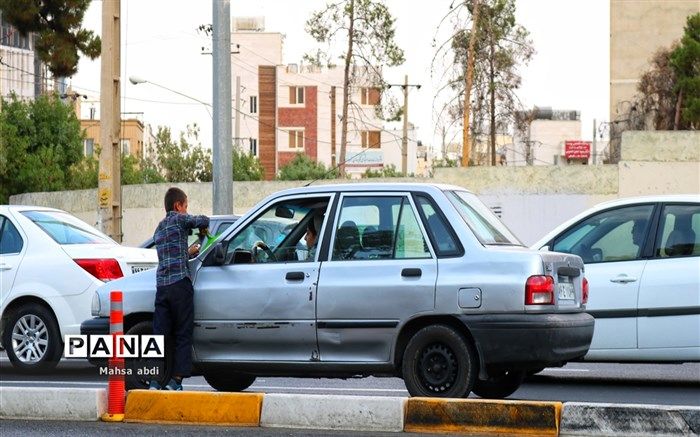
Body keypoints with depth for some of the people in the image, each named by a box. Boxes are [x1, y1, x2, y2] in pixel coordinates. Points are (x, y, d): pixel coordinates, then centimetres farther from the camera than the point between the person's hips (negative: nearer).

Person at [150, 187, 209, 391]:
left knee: (159, 334, 3)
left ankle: (154, 380, -3)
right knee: (183, 334, 0)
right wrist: (203, 228, 12)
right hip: (180, 283, -6)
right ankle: (176, 379, -5)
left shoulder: (159, 228, 23)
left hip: (161, 286, 6)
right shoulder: (179, 220, 1)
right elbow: (203, 220, -9)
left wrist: (189, 252, 40)